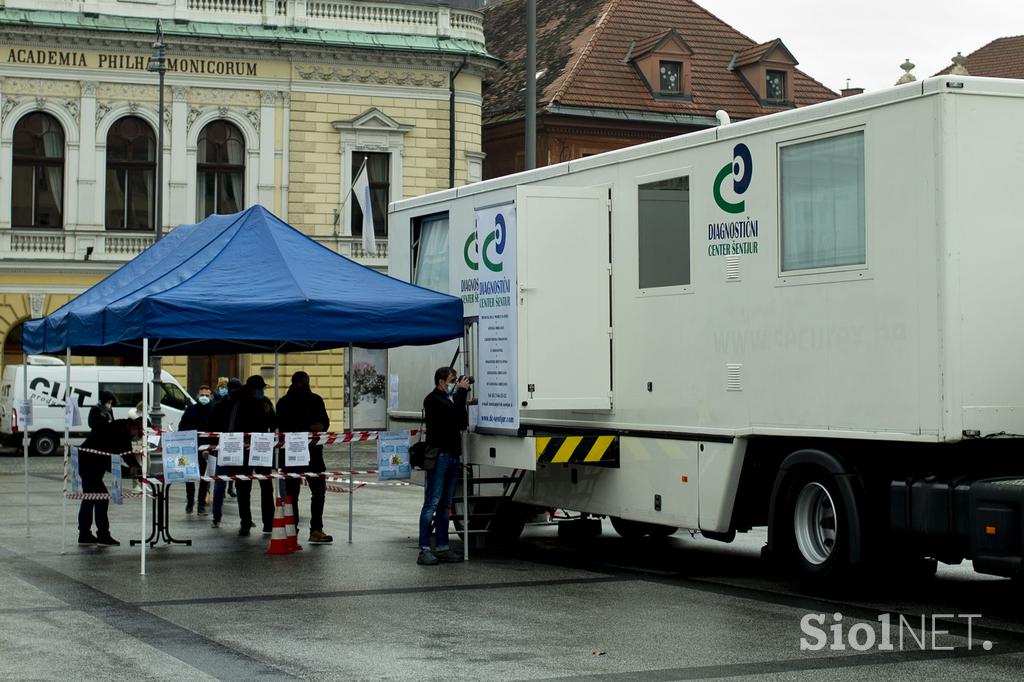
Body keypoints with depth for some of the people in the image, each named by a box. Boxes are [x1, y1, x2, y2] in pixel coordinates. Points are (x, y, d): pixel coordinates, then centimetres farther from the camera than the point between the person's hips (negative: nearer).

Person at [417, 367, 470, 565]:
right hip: (439, 455, -9)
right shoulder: (433, 399, -6)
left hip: (453, 456, 9)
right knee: (432, 503, -10)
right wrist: (461, 392, -9)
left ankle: (442, 548, 13)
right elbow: (453, 412, -20)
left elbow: (462, 423, 14)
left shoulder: (450, 399, 21)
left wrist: (462, 395, 5)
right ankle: (424, 551, -12)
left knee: (445, 504, 10)